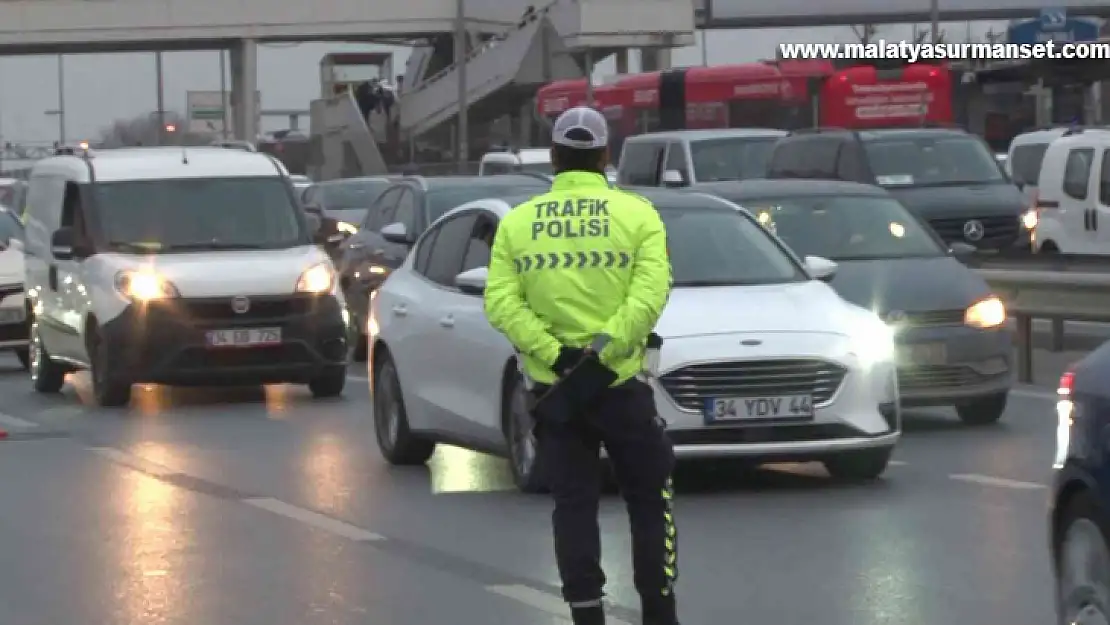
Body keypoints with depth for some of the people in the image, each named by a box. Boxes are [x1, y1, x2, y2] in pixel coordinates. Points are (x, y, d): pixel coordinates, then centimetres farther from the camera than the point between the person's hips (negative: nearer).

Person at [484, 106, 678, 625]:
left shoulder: (517, 222, 4)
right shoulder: (637, 214, -3)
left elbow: (500, 302, -7)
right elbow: (648, 296, -16)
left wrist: (555, 355, -13)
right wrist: (600, 356, -16)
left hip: (551, 385, 2)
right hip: (620, 384, -2)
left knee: (574, 505, 7)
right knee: (649, 501, 11)